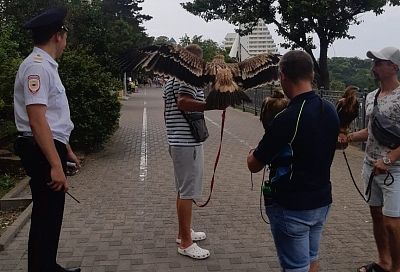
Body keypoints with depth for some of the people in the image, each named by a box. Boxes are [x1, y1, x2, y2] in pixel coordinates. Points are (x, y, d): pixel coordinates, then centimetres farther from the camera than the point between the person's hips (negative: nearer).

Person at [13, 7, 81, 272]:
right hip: (43, 152, -10)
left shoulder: (47, 66, 15)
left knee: (52, 215, 20)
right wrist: (55, 165, -27)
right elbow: (37, 121, -24)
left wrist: (67, 151, 25)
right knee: (45, 218, 0)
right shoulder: (37, 66, -17)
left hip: (52, 148, 10)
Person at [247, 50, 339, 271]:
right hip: (322, 201, 8)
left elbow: (254, 165, -15)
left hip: (291, 207, -7)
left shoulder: (287, 119, -25)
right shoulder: (330, 111, -1)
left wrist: (252, 154, 6)